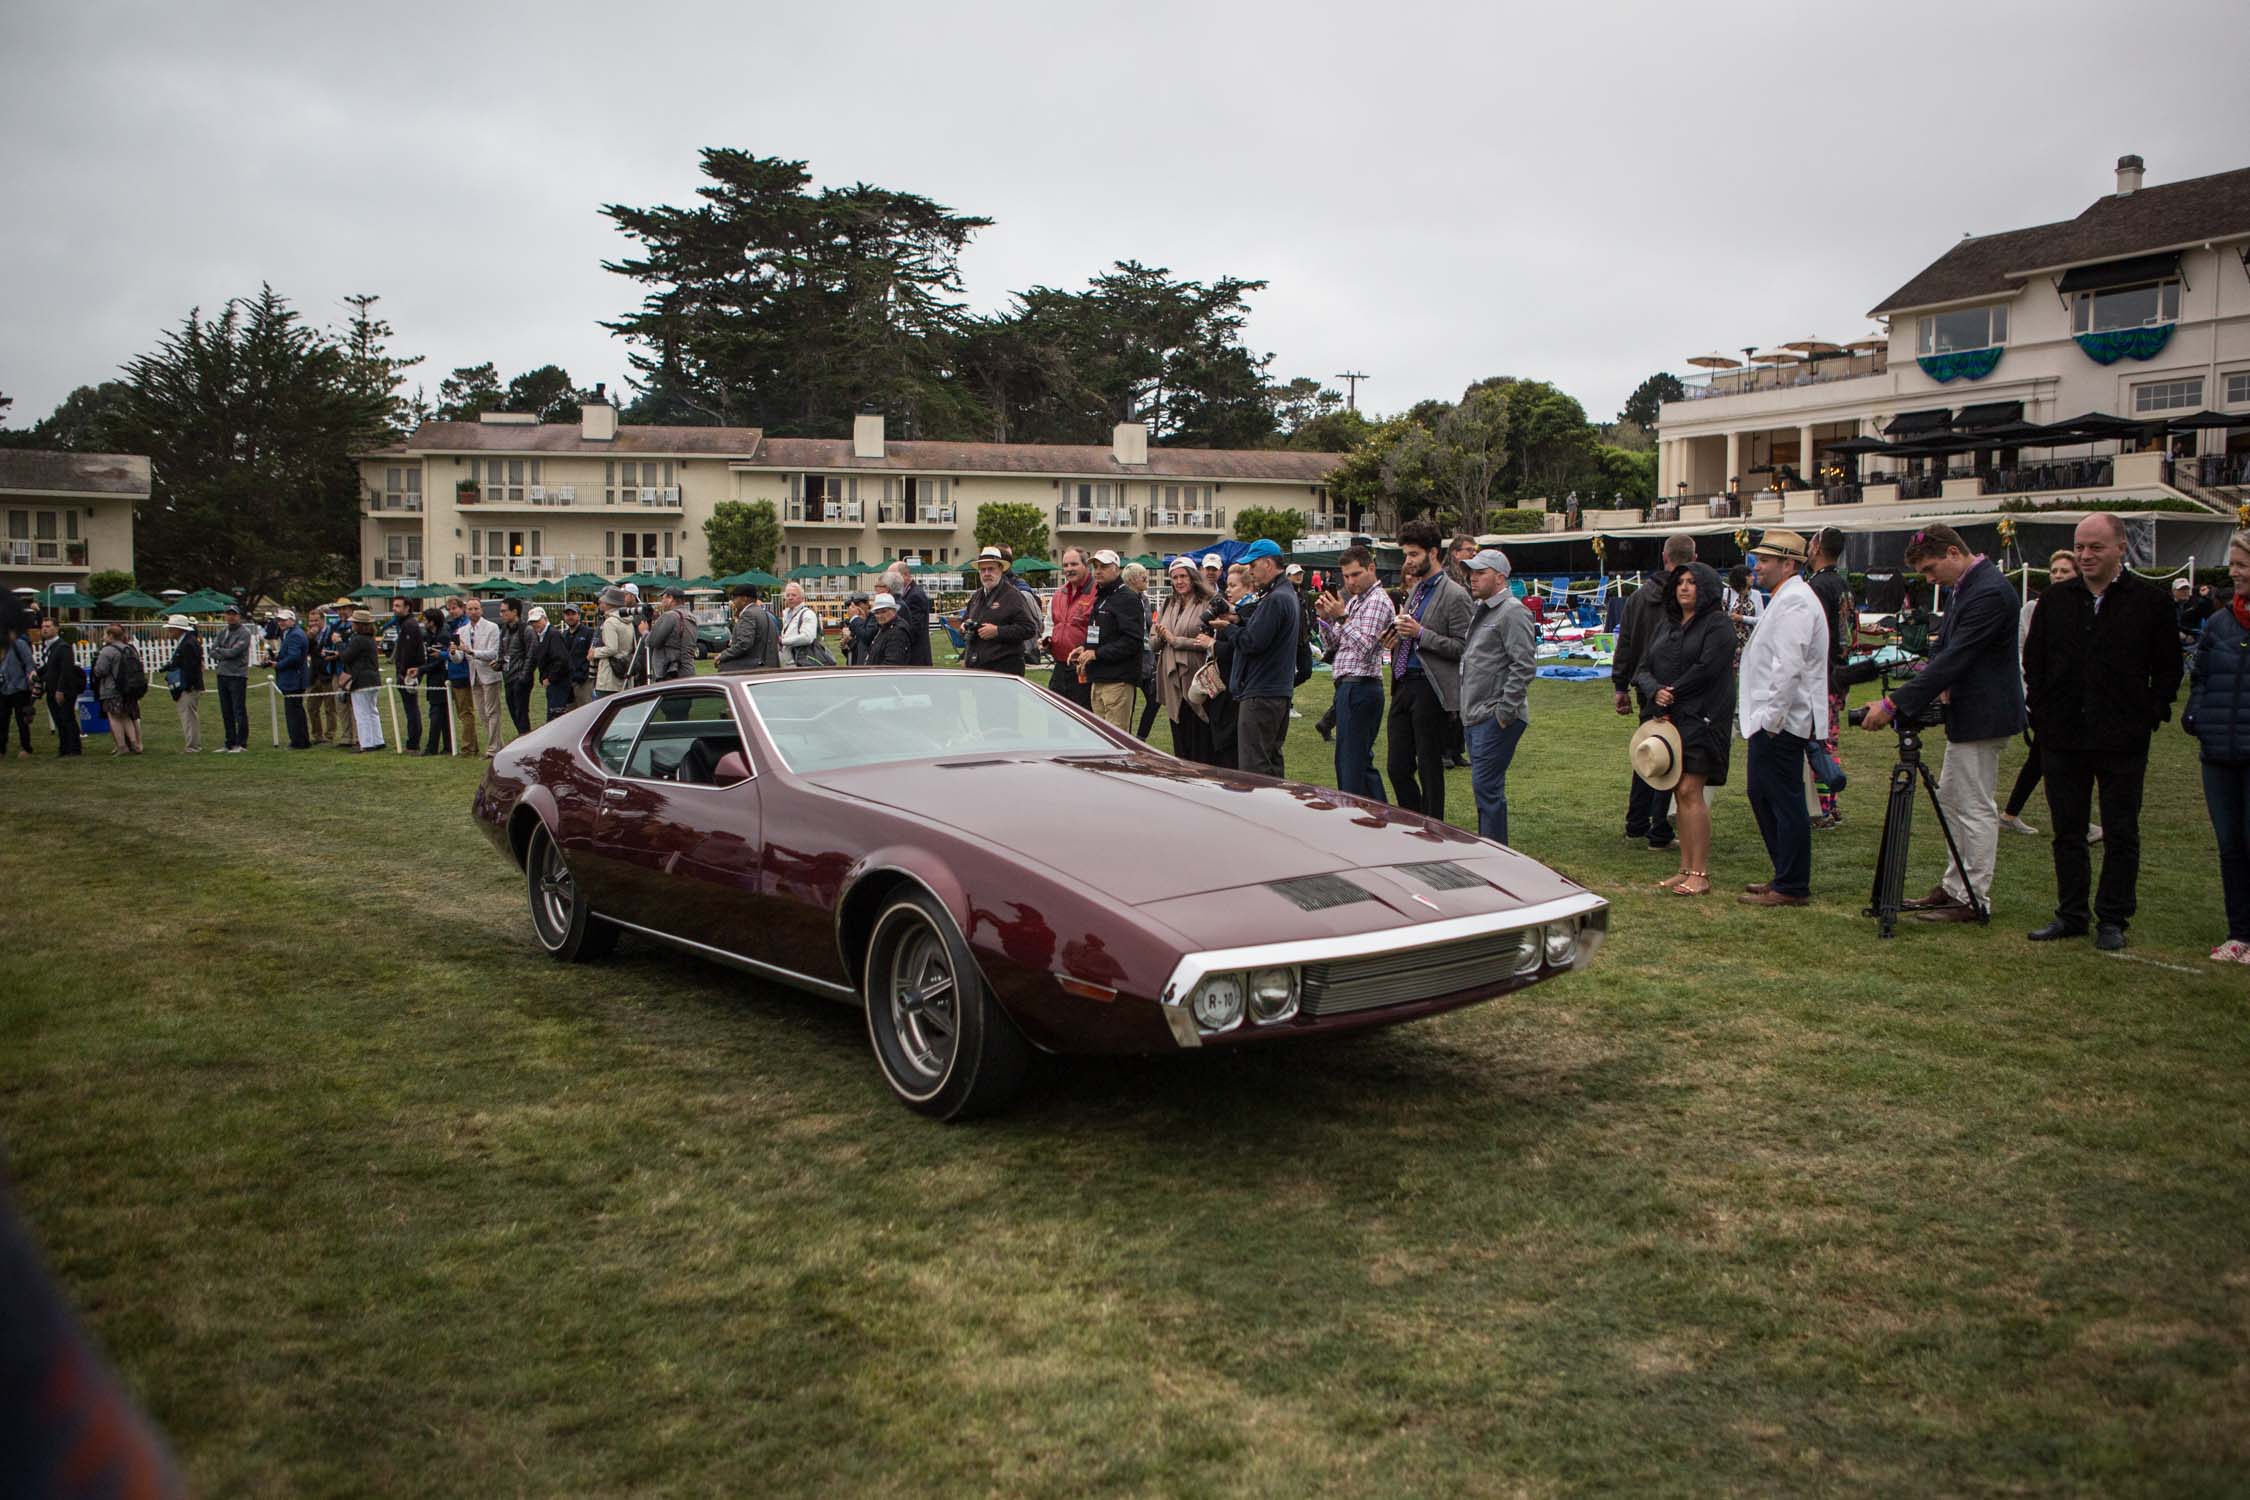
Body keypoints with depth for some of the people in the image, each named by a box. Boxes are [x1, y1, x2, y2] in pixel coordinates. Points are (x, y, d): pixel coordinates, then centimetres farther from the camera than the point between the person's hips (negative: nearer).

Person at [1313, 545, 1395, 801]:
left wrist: (1341, 617, -20)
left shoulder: (1378, 601, -9)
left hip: (1360, 687, -10)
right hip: (1348, 686, 10)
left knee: (1350, 763, -7)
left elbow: (1365, 647, -20)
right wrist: (1326, 618, 2)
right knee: (1362, 761, 15)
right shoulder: (1354, 600, 19)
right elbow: (1332, 645, 18)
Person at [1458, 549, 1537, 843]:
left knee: (1487, 787, -10)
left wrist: (1504, 711, -19)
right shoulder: (1480, 609, 19)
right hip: (1475, 717, 10)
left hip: (1496, 719, -10)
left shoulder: (1513, 612, -12)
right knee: (1484, 787, 14)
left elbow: (1524, 666, -19)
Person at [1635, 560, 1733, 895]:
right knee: (1680, 794, 8)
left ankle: (1700, 874, -9)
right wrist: (1656, 692, -11)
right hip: (1669, 719, 7)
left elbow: (1706, 670, -15)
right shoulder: (1666, 624, 17)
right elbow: (1643, 669, 9)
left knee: (1690, 791, -12)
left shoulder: (1718, 625, -4)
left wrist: (1672, 695, -10)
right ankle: (1686, 869, 13)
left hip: (1701, 719, -7)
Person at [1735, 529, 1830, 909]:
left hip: (1781, 722, -11)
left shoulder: (1794, 602, -16)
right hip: (1770, 720, 11)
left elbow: (1788, 667, -24)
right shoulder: (1785, 599, 18)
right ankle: (1786, 876, 25)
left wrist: (1771, 719, -24)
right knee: (1762, 795, 16)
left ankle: (1792, 887, 1)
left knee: (1785, 803, -5)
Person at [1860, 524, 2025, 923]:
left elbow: (1953, 660, -27)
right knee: (1950, 799, 17)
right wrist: (1913, 689, 0)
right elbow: (1947, 652, 17)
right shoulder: (1968, 587, 10)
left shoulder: (1989, 593, -22)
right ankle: (1955, 885, 27)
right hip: (1968, 714, 11)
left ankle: (1974, 898, 6)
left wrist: (1894, 705, -27)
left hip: (1983, 716, -11)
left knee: (1975, 807, -3)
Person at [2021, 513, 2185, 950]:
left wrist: (2150, 715, -5)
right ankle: (2071, 915, 19)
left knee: (2121, 835, 5)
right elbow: (2033, 664, 13)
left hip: (2123, 741, -3)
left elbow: (2168, 668, 2)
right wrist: (2042, 716, 5)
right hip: (2062, 737, 3)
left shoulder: (2150, 601, -2)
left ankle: (2113, 920, 13)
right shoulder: (2055, 600, 7)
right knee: (2067, 832, 9)